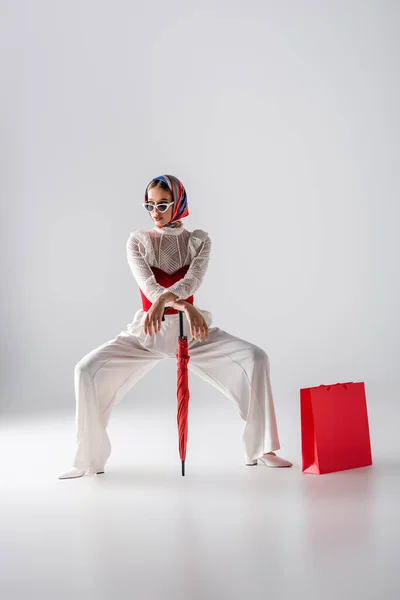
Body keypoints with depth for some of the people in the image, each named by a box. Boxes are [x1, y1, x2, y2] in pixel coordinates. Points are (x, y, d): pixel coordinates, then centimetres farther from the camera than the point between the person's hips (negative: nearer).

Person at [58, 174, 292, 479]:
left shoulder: (199, 240, 2)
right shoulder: (138, 240, 1)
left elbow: (193, 279, -18)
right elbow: (147, 284, -17)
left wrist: (164, 299, -40)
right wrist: (184, 306, -36)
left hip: (189, 330, 0)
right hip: (146, 332, 0)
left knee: (255, 357, -20)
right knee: (87, 370, -21)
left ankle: (261, 449, -8)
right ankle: (91, 459, -4)